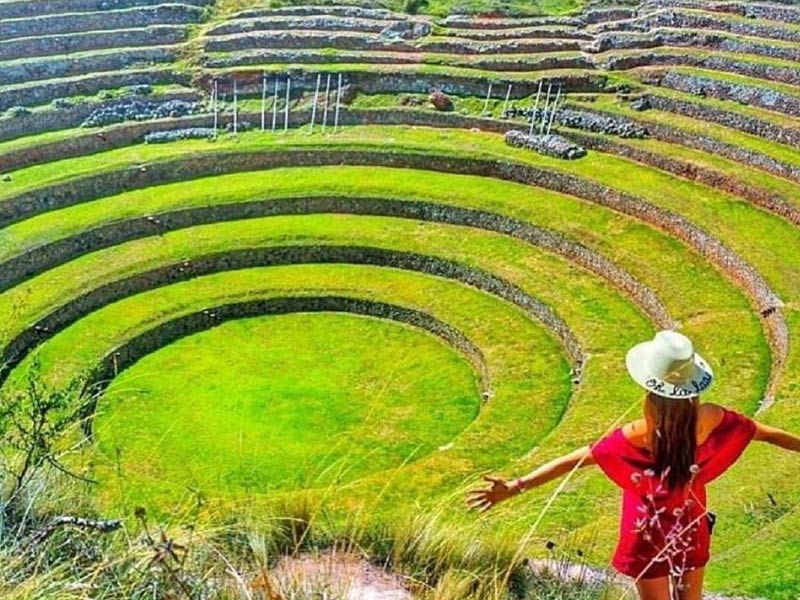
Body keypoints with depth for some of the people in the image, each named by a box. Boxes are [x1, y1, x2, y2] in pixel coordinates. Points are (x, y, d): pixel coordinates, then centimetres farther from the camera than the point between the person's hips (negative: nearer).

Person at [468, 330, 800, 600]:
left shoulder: (638, 435, -30)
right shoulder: (710, 419, -19)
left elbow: (573, 460, -32)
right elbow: (764, 432, -1)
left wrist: (516, 486, -33)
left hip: (650, 534, -3)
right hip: (691, 529, 3)